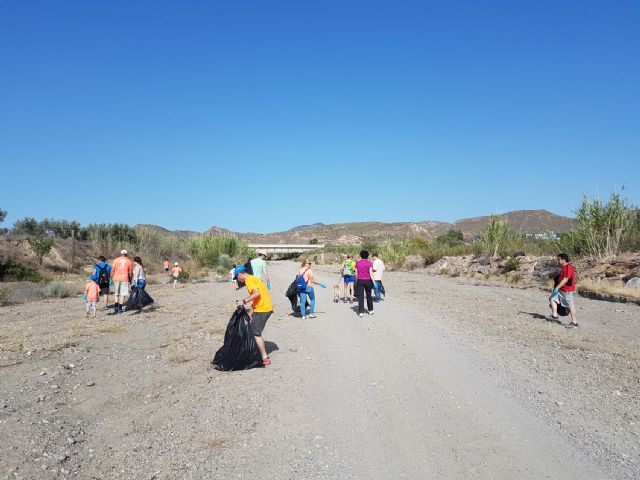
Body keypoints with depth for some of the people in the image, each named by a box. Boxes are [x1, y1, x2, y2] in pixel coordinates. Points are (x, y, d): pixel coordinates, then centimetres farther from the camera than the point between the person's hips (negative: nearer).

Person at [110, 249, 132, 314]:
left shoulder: (116, 260, 3)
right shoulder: (129, 261, 4)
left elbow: (112, 270, 0)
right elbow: (130, 272, 5)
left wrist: (111, 278, 8)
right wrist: (130, 279, 14)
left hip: (116, 278, 1)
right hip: (124, 279, -1)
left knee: (117, 293, 15)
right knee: (123, 294, 2)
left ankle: (116, 307, 12)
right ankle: (120, 308, 0)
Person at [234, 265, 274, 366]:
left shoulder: (248, 280, -9)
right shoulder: (253, 278, 21)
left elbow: (256, 293, -25)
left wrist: (244, 301, -19)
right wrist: (250, 314, 15)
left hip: (262, 309, -10)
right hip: (267, 308, 10)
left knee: (256, 333, -2)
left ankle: (265, 358, 2)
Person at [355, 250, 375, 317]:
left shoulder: (357, 263, 3)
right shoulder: (369, 263, -5)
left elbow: (356, 273, 5)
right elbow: (371, 273, -12)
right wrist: (373, 282, -9)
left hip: (360, 281, 1)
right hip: (368, 281, -1)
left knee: (360, 297, 0)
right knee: (369, 295, 15)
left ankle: (361, 312, -6)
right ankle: (370, 310, 25)